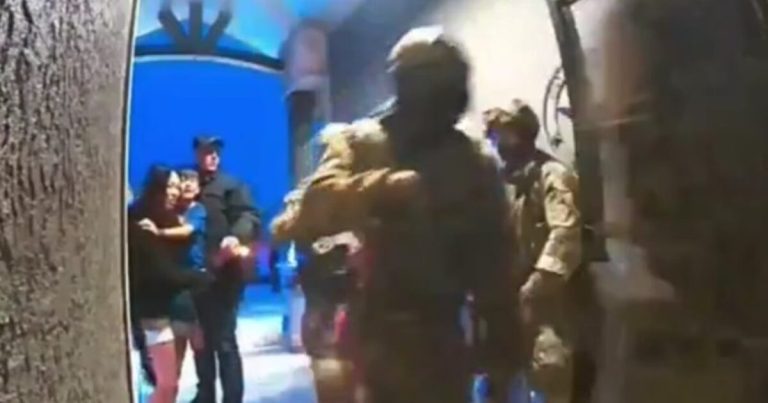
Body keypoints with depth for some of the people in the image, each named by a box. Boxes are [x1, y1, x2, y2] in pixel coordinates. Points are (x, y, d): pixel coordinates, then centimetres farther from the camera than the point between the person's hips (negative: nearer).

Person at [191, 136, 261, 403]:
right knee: (201, 340, 15)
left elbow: (250, 217, -14)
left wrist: (236, 236, -32)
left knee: (224, 341, -4)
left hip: (223, 275, -5)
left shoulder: (231, 186, 1)